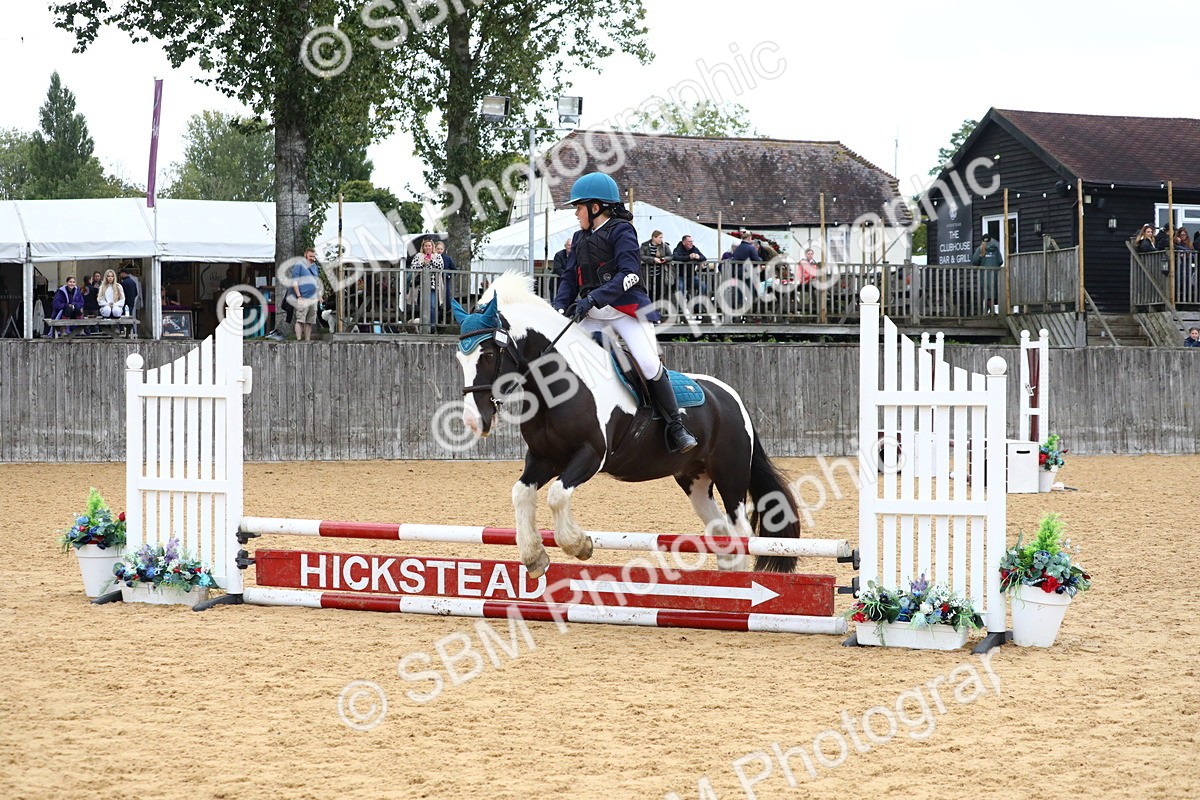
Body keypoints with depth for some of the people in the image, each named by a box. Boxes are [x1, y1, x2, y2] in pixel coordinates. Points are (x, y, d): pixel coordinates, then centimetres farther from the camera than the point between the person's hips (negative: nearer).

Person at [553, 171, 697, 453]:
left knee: (650, 364, -21)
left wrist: (593, 299, -25)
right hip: (591, 315, 7)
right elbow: (570, 278, 17)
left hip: (628, 309, -7)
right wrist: (559, 308, -3)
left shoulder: (621, 231, -5)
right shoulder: (581, 239, 18)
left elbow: (629, 274, -17)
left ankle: (676, 427, -13)